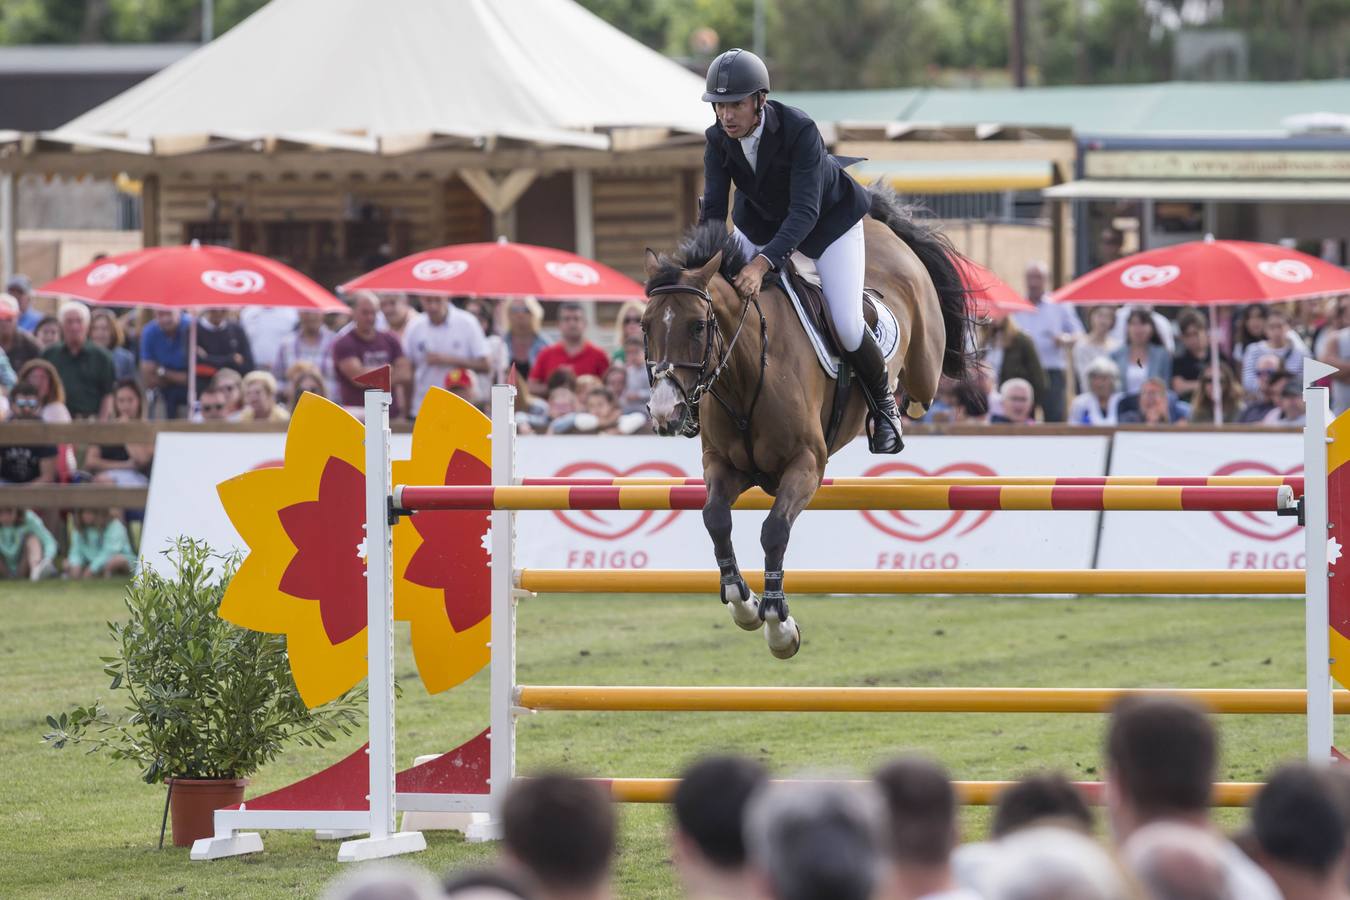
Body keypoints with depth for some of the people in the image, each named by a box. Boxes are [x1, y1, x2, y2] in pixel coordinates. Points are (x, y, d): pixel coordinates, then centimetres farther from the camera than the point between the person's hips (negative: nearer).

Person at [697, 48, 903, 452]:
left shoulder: (800, 130, -37)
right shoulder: (718, 139, -21)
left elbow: (805, 211, -42)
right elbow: (713, 207, -20)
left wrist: (763, 263, -55)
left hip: (828, 221, -5)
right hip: (761, 220, 5)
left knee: (847, 327, -11)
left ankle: (883, 405, 16)